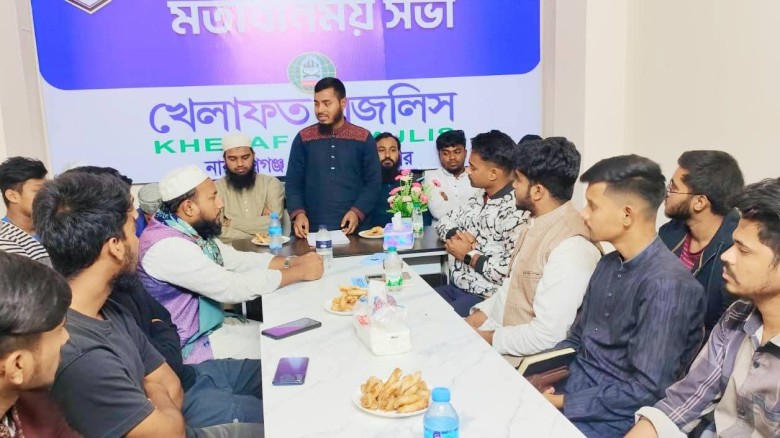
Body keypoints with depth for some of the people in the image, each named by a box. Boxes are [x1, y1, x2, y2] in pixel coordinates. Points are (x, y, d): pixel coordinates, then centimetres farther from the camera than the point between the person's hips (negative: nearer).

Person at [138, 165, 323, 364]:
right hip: (190, 346, -8)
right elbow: (232, 287, -30)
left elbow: (237, 260, 7)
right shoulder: (166, 246, -28)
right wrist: (300, 272, -21)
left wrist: (292, 262, -8)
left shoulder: (192, 230, 0)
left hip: (212, 327, 8)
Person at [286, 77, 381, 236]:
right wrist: (298, 213, -11)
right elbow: (293, 182, 5)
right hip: (313, 229, 0)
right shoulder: (303, 138, 4)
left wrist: (357, 212, -12)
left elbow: (373, 183, 2)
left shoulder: (363, 138, 3)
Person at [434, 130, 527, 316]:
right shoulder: (480, 198, 8)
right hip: (454, 287, 8)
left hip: (483, 299, -8)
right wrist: (455, 235, -5)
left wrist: (468, 255, -15)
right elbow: (445, 221, 18)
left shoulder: (516, 211, -20)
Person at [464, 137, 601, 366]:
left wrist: (489, 338, -15)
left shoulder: (571, 248, -26)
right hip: (506, 332, 8)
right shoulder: (536, 222, 3)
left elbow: (548, 336, -26)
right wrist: (481, 314, 2)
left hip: (527, 359, -8)